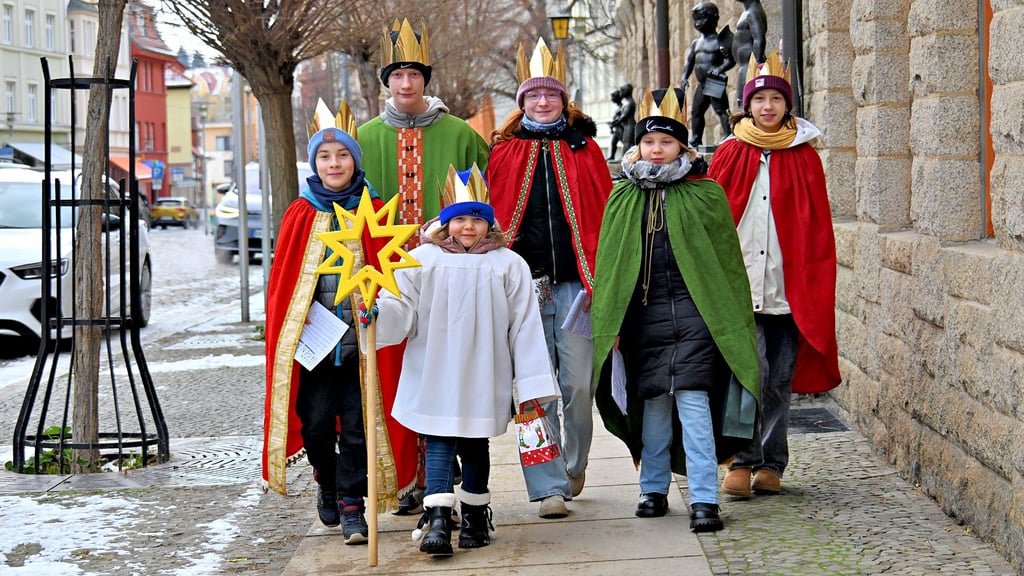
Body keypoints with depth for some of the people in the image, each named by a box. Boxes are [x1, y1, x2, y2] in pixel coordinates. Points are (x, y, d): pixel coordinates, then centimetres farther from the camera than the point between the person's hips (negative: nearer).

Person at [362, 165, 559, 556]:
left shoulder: (509, 265, 2)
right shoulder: (423, 259, 2)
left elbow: (525, 326, 2)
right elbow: (403, 310, -3)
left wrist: (531, 384, 0)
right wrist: (378, 313, -27)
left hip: (484, 378, 1)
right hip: (434, 375, -1)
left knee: (475, 445, 11)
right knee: (438, 443, -7)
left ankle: (475, 516, 26)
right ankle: (437, 521, -12)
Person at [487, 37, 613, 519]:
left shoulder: (584, 149, 10)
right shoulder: (504, 153, 10)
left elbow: (605, 216, 8)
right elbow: (489, 218, 10)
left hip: (576, 284, 0)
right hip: (523, 286, 0)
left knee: (578, 384, -1)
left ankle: (575, 465, 24)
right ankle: (549, 486, 1)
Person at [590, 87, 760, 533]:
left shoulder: (706, 194, 2)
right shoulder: (623, 199, 10)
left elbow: (727, 260, 5)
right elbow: (609, 264, 12)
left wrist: (732, 322, 3)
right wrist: (610, 326, 7)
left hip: (694, 312, -3)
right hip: (645, 315, 3)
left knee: (693, 403, -11)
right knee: (653, 403, 9)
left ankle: (704, 500, -9)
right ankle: (653, 490, 23)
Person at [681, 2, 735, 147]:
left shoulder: (719, 40, -5)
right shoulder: (696, 43, 18)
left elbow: (731, 60, -10)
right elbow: (690, 61, 22)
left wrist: (720, 69, -25)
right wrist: (685, 76, 8)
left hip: (715, 83, -8)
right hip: (701, 84, 8)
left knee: (721, 110, -13)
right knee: (696, 111, 14)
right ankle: (695, 140, 25)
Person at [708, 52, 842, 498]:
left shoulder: (804, 157, 8)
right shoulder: (730, 155, 7)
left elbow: (819, 228, 9)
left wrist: (817, 286, 2)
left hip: (789, 289, 1)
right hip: (738, 286, -1)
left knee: (780, 379, 6)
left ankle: (771, 465, 17)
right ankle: (742, 461, -5)